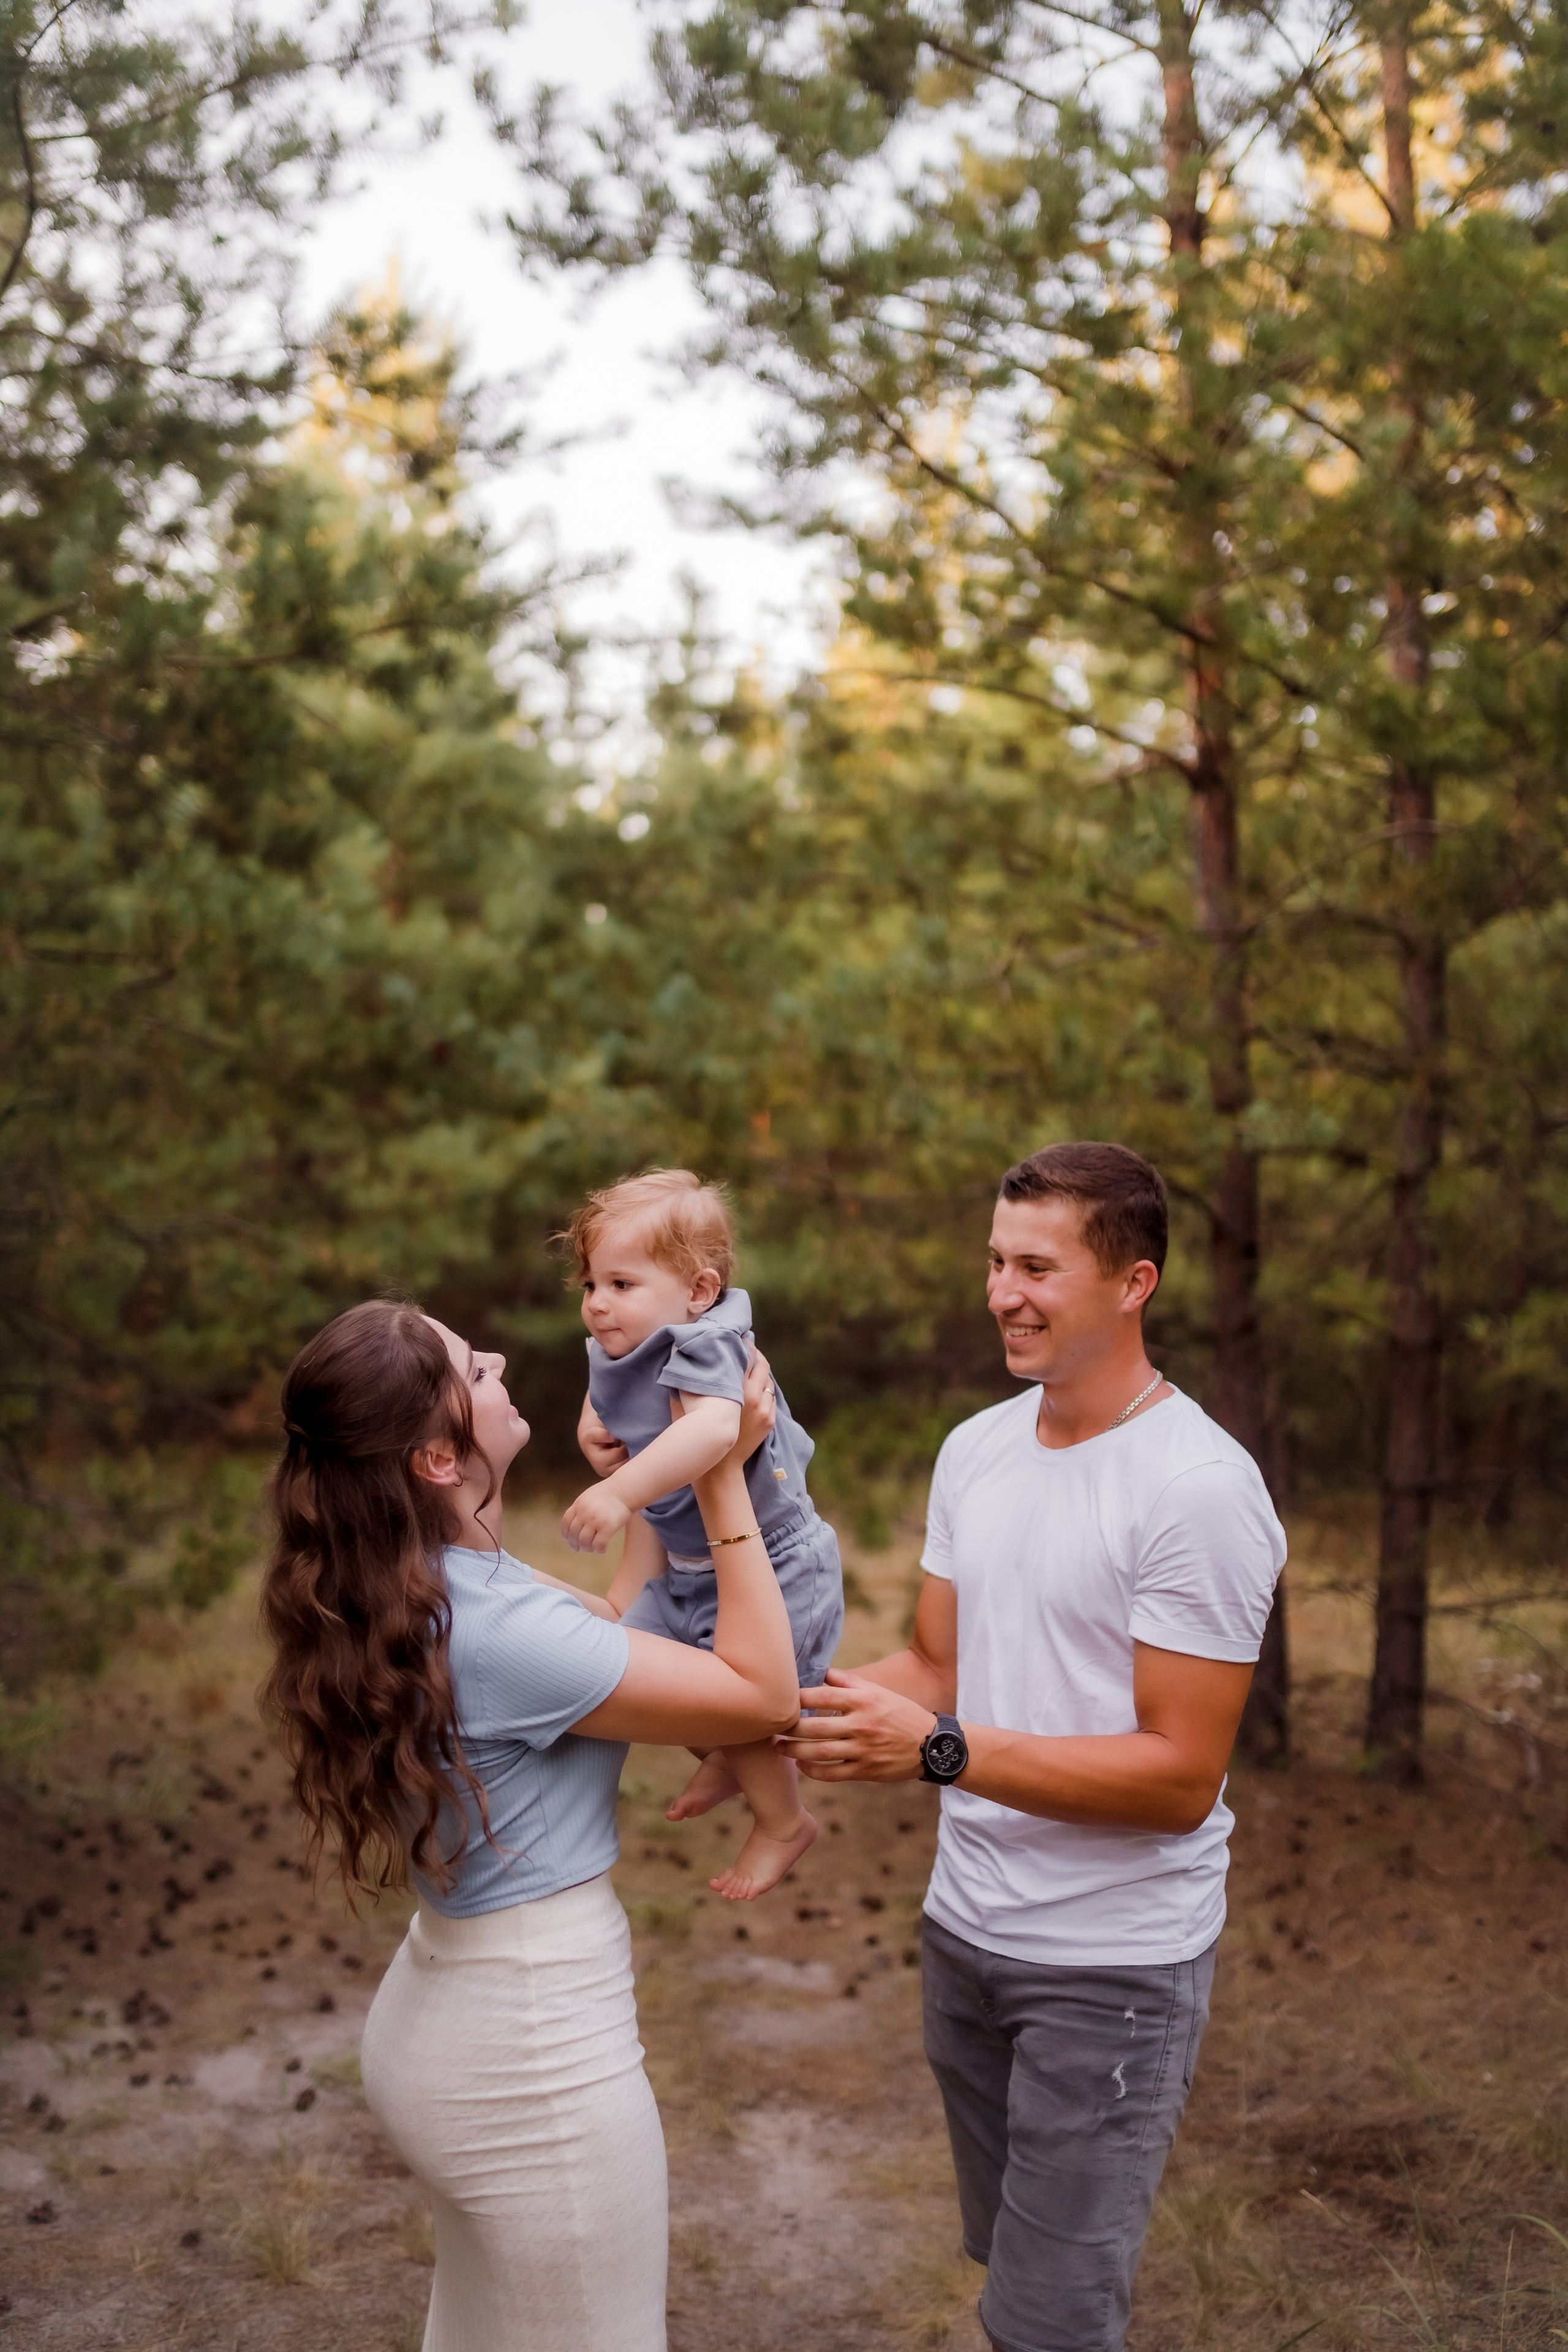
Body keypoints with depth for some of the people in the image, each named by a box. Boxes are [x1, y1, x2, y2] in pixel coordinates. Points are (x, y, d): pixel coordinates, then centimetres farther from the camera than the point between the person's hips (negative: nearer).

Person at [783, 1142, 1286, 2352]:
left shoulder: (1199, 1488, -20)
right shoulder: (976, 1449, 4)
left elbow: (1180, 1779, -21)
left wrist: (939, 1750, -27)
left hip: (1118, 1965, -7)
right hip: (967, 1930, 7)